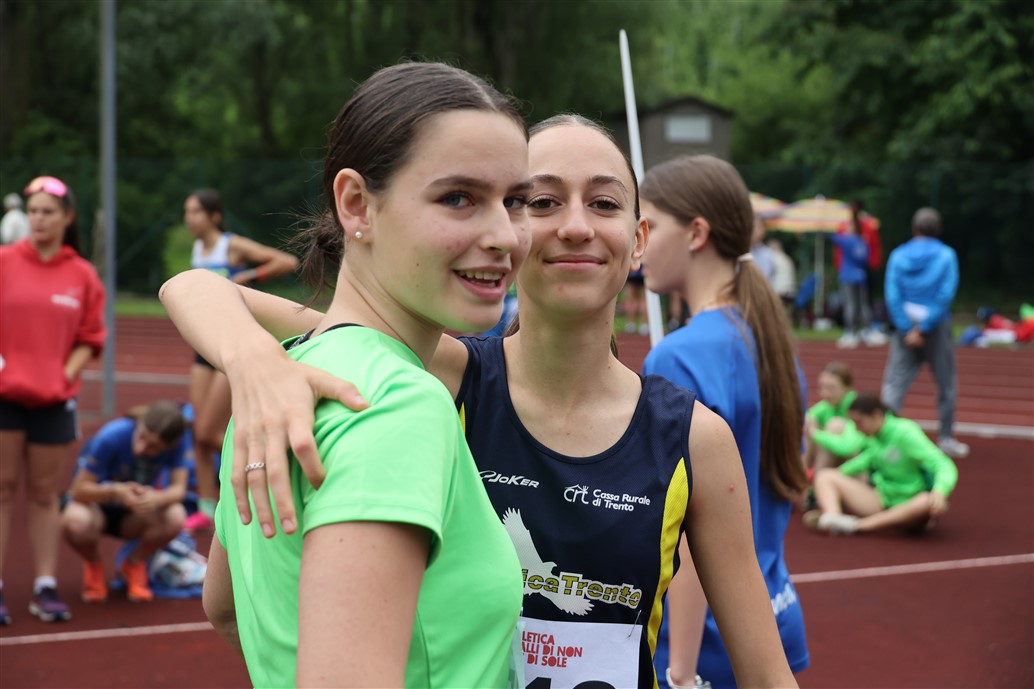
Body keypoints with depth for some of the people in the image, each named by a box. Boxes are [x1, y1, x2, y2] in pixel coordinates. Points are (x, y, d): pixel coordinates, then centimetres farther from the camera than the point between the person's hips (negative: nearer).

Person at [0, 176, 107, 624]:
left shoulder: (82, 275, 4)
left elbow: (90, 338, 7)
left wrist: (68, 371, -6)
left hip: (55, 398, 2)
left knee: (45, 494, 7)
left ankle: (45, 587, 14)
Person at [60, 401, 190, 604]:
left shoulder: (177, 443, -21)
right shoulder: (111, 437, -30)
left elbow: (179, 488, -24)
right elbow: (79, 490, -27)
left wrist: (157, 499, -47)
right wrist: (115, 491, -47)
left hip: (133, 515, 2)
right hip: (96, 503, -2)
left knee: (175, 517, -31)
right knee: (75, 522, -39)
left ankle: (134, 565, 1)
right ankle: (94, 565, -1)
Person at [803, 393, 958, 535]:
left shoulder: (905, 433, -17)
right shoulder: (875, 437, 1)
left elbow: (945, 466, -24)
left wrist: (939, 491, -43)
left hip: (908, 506, -6)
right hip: (879, 500, 6)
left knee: (929, 502, -41)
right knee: (825, 475, -8)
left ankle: (858, 525, -45)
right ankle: (831, 518, -41)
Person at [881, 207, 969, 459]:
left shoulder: (898, 255, 2)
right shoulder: (946, 255, -3)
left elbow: (892, 294, -6)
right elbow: (946, 294, -12)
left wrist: (907, 329, -8)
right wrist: (924, 329, -12)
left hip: (907, 326, 1)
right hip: (936, 327, -1)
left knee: (894, 384, 0)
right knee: (946, 384, 13)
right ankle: (946, 438, 18)